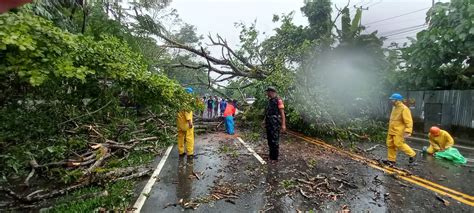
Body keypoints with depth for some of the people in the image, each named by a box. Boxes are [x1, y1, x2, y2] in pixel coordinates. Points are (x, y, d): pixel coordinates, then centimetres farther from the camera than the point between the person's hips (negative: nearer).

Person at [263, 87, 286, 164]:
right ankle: (271, 155, 29)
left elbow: (282, 113, -15)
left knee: (274, 141, -2)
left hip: (275, 124, -8)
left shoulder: (278, 100, -12)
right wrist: (265, 120, 20)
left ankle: (275, 158, 10)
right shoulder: (270, 100, 13)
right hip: (269, 124, 8)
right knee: (269, 140, 15)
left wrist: (283, 124, -19)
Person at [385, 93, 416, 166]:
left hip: (398, 131, -8)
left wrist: (408, 131, -25)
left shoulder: (404, 109, -15)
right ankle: (391, 160, 16)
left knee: (399, 144, -4)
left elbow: (409, 121, -19)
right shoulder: (394, 108, 12)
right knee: (390, 144, 8)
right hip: (391, 131, 9)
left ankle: (412, 154, 20)